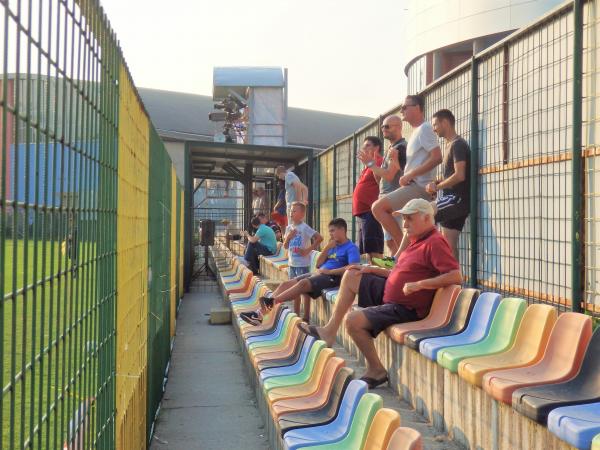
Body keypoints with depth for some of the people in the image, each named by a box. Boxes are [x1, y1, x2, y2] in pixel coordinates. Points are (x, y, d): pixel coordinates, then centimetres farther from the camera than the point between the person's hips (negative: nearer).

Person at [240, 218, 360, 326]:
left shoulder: (351, 248, -2)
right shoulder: (333, 246, 23)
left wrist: (329, 271, -17)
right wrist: (327, 247, 7)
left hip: (332, 277, -8)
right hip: (319, 274, 8)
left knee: (303, 283, -36)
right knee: (286, 283, -11)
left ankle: (272, 301, -45)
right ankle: (260, 313, -22)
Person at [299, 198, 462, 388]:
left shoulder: (435, 243, -19)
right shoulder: (418, 241, 13)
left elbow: (456, 276, -30)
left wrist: (419, 284, -32)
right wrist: (373, 270, 12)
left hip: (405, 307, -11)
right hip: (389, 293, 11)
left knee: (353, 321, -21)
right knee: (350, 276, 11)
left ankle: (376, 369, -3)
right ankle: (330, 330, 8)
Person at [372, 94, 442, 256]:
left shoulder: (424, 129, -8)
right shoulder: (416, 132, 23)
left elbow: (437, 157, -20)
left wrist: (410, 175, -18)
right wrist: (407, 177, 9)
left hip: (418, 186, -10)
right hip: (414, 186, 10)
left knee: (378, 207, -17)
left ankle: (404, 248, -14)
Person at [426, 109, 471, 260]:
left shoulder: (458, 144, -10)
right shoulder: (452, 145, 20)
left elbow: (459, 176, -20)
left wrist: (437, 187, -11)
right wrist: (438, 182, 7)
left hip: (457, 199, -10)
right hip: (455, 201, 10)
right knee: (449, 244, 6)